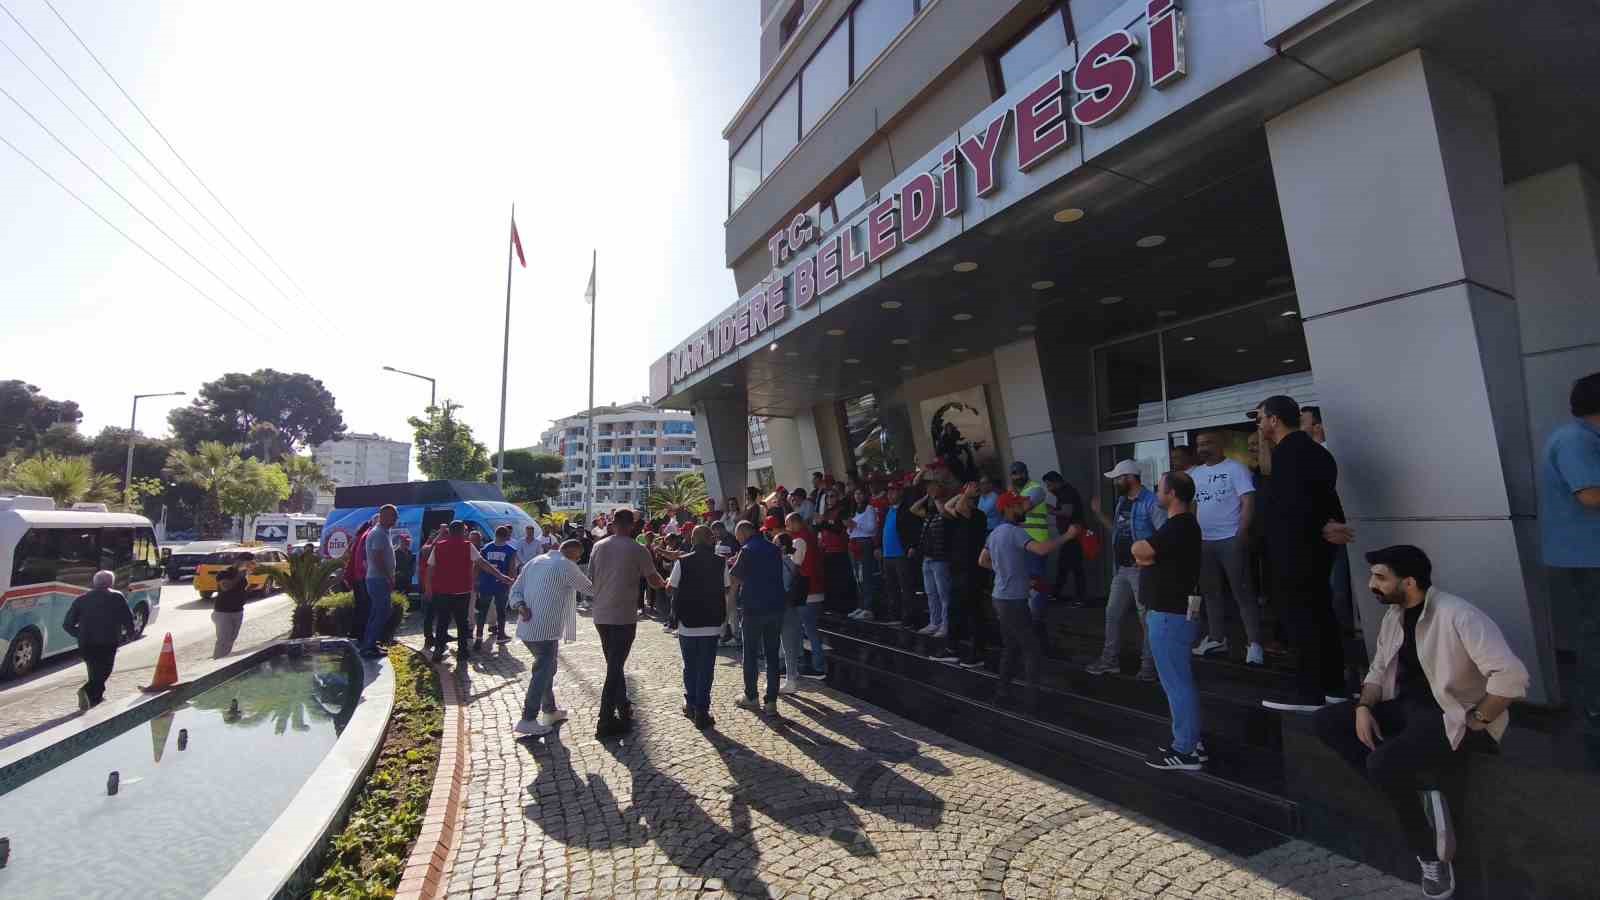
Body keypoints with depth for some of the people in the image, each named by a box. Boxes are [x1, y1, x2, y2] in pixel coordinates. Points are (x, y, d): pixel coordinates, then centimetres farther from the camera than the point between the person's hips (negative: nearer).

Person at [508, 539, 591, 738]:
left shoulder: (534, 561, 14)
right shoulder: (566, 566, -8)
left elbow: (514, 591, 10)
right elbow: (588, 588, 2)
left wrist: (521, 606, -5)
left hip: (527, 628, 8)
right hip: (545, 630, -8)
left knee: (546, 668, 19)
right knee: (543, 672, -3)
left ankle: (549, 710, 28)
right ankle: (528, 720, -4)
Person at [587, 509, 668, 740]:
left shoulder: (598, 546, 3)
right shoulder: (638, 551, -11)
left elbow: (591, 578, 10)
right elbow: (653, 581, -5)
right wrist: (665, 583, 16)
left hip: (600, 615, 5)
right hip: (624, 617, -5)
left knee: (614, 664, 19)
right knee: (615, 667, 0)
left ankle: (623, 708, 33)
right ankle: (606, 723, 2)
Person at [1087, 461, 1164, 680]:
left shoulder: (1151, 502, -15)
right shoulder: (1122, 501, 11)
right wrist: (1098, 513, 13)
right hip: (1122, 569, 8)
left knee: (1146, 617, 3)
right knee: (1112, 613, 12)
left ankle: (1149, 663, 16)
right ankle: (1110, 659, 23)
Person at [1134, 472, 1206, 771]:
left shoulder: (1178, 527, -20)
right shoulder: (1182, 525, 15)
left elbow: (1137, 550, -26)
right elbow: (1143, 554, 18)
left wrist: (1142, 548, -6)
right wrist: (1146, 552, -2)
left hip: (1170, 615, -11)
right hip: (1173, 612, 11)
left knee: (1176, 683, -3)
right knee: (1181, 681, 17)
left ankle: (1184, 751, 5)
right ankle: (1191, 742, 27)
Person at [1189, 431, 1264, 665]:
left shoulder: (1235, 468, -6)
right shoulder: (1194, 474, 13)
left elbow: (1248, 501, -13)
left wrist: (1242, 533, -21)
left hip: (1230, 539, -7)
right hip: (1204, 541, 7)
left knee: (1243, 592, -4)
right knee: (1210, 592, 13)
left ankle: (1254, 644, 2)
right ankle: (1217, 639, 24)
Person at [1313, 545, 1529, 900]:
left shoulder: (1457, 616, -19)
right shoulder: (1393, 615, 7)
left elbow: (1512, 676, -25)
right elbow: (1379, 669, 14)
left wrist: (1476, 721, -17)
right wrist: (1364, 707, -3)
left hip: (1452, 716, -8)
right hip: (1406, 707, 8)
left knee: (1383, 762, -28)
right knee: (1326, 721, -7)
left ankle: (1432, 854, -1)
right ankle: (1424, 791, -9)